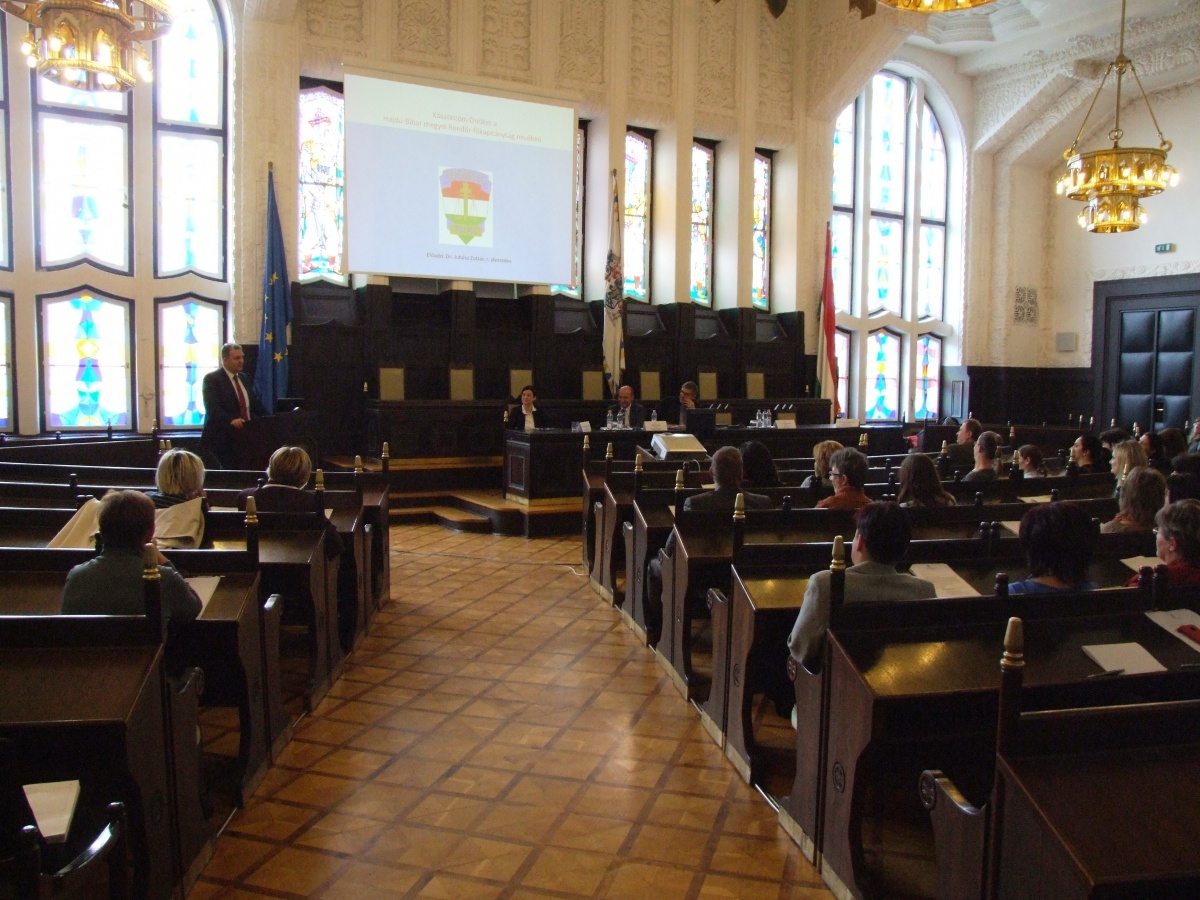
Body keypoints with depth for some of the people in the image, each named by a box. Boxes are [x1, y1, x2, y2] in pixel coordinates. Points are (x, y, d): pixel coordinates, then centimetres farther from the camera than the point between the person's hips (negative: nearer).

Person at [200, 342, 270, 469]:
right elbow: (212, 408, -18)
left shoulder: (243, 378, 18)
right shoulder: (211, 379, -5)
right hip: (222, 439, -6)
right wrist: (230, 420, -34)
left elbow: (256, 403, 19)